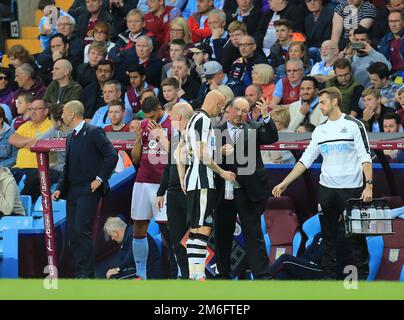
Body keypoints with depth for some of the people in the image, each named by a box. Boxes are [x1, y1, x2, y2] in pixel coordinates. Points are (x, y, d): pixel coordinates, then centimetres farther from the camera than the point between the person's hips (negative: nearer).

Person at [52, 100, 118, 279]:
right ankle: (79, 274, 7)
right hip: (72, 190, 9)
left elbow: (112, 156, -12)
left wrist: (100, 179, -13)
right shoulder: (71, 138, 19)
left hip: (89, 190, -9)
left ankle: (87, 273, -15)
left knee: (82, 230, -17)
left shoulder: (94, 132, -7)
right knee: (73, 233, 4)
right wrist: (60, 189, 12)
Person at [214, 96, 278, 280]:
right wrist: (220, 152, -17)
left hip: (248, 192, -2)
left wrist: (266, 116, -20)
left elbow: (272, 138, -9)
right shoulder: (217, 132, 9)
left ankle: (262, 276, -6)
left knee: (254, 234, -4)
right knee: (222, 235, 9)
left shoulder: (254, 129, 8)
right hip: (223, 192, 2)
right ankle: (223, 275, 20)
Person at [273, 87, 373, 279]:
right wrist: (284, 183, 7)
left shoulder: (354, 125, -3)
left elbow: (365, 157, -8)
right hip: (326, 189, 5)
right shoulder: (320, 130, 12)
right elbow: (305, 160, 12)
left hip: (351, 189, -5)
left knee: (357, 235, -1)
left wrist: (369, 185, -18)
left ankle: (361, 275, 6)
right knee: (328, 236, 7)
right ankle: (329, 276, 12)